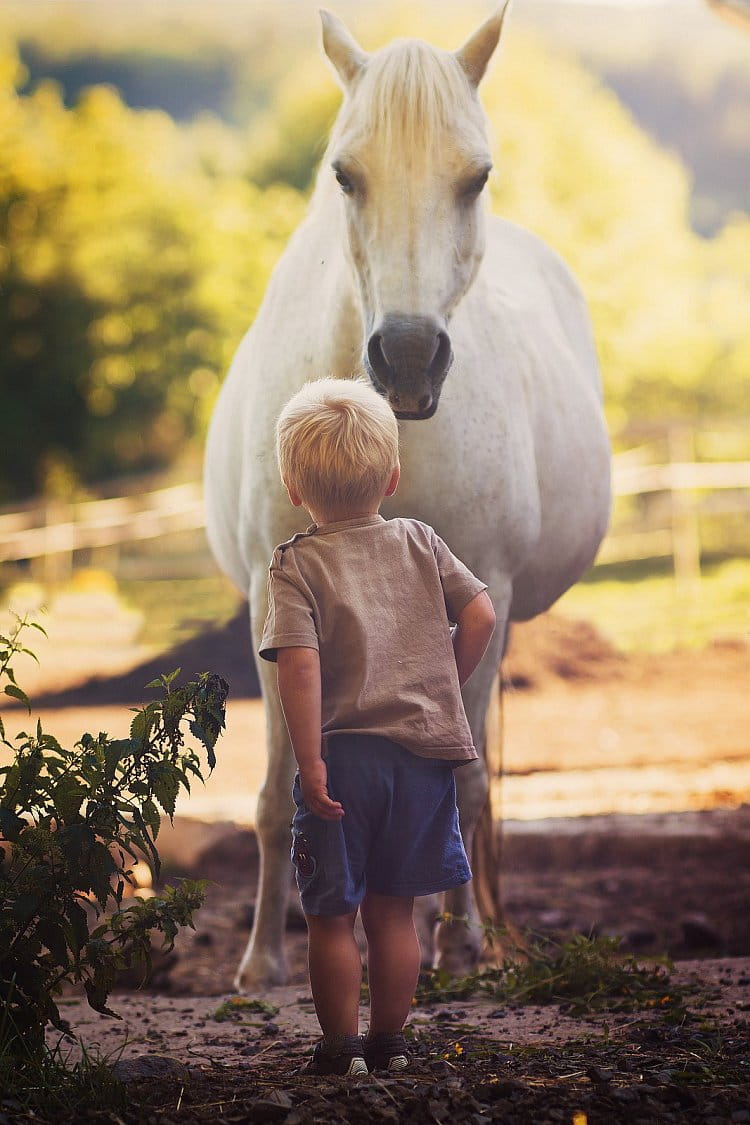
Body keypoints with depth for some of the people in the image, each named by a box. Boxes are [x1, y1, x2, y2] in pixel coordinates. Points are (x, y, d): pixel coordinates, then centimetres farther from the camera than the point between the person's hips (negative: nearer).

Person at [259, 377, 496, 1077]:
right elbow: (479, 614, 0)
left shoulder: (297, 565, -7)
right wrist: (441, 688, 13)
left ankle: (341, 1047, 12)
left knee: (331, 915, 8)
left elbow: (300, 663, -18)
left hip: (344, 754, -4)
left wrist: (310, 763, -18)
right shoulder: (420, 545, 5)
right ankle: (390, 1040, 19)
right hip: (423, 752, 4)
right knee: (392, 911, 14)